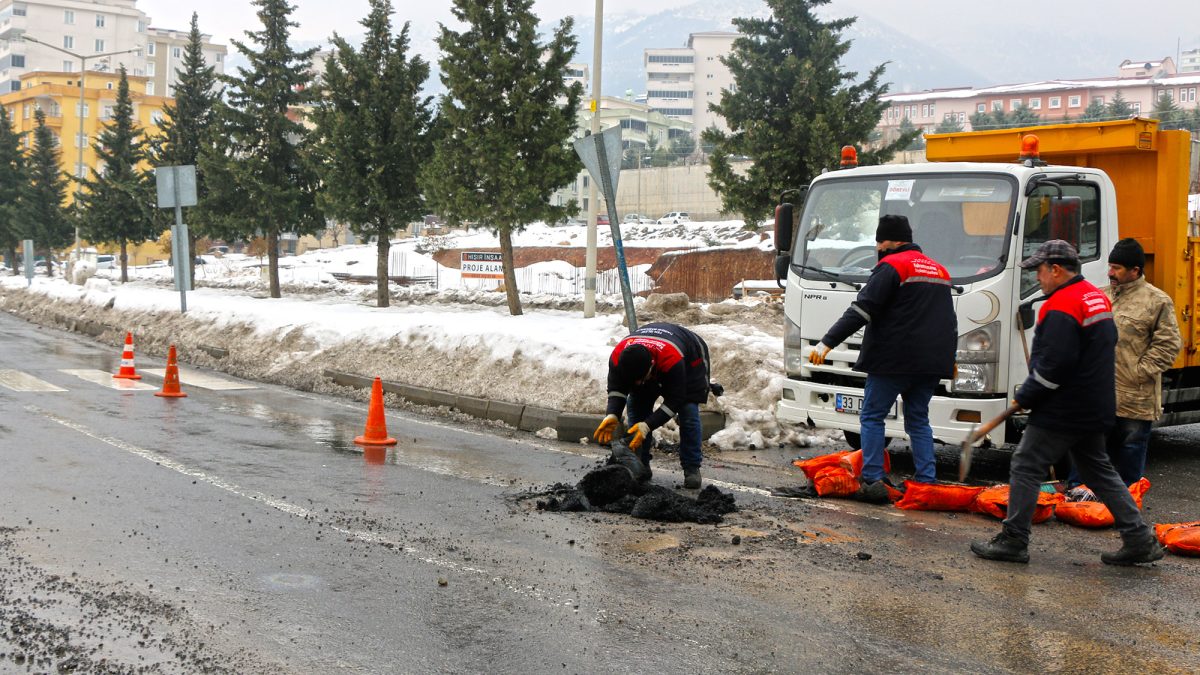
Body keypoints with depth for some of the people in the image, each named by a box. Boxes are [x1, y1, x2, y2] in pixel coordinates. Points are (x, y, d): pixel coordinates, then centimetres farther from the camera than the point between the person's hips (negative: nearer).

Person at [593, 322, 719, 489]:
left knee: (688, 411, -18)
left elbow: (674, 401, -38)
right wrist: (612, 415, -39)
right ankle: (640, 466, 0)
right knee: (635, 407, -8)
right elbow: (616, 388, -20)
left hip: (690, 356, -4)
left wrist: (647, 426, -46)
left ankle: (691, 469, -8)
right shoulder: (618, 356, -35)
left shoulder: (672, 359, -47)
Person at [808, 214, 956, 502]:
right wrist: (949, 358, 38)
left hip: (893, 360, -7)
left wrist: (827, 343, -18)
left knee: (872, 417, 2)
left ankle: (872, 481, -3)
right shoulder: (939, 270, 19)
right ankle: (927, 482, 10)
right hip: (931, 363, 7)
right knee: (918, 420, 16)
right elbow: (950, 321, 27)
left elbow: (861, 311, -17)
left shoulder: (891, 266, -8)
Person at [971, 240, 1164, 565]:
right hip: (1095, 409, 10)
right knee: (1099, 471, 17)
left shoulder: (1061, 307, -20)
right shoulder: (1098, 298, 11)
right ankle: (1140, 540, 18)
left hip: (1063, 411, -10)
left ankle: (1013, 541, 3)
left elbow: (1053, 364, -25)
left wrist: (1025, 396, -10)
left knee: (1026, 467, -1)